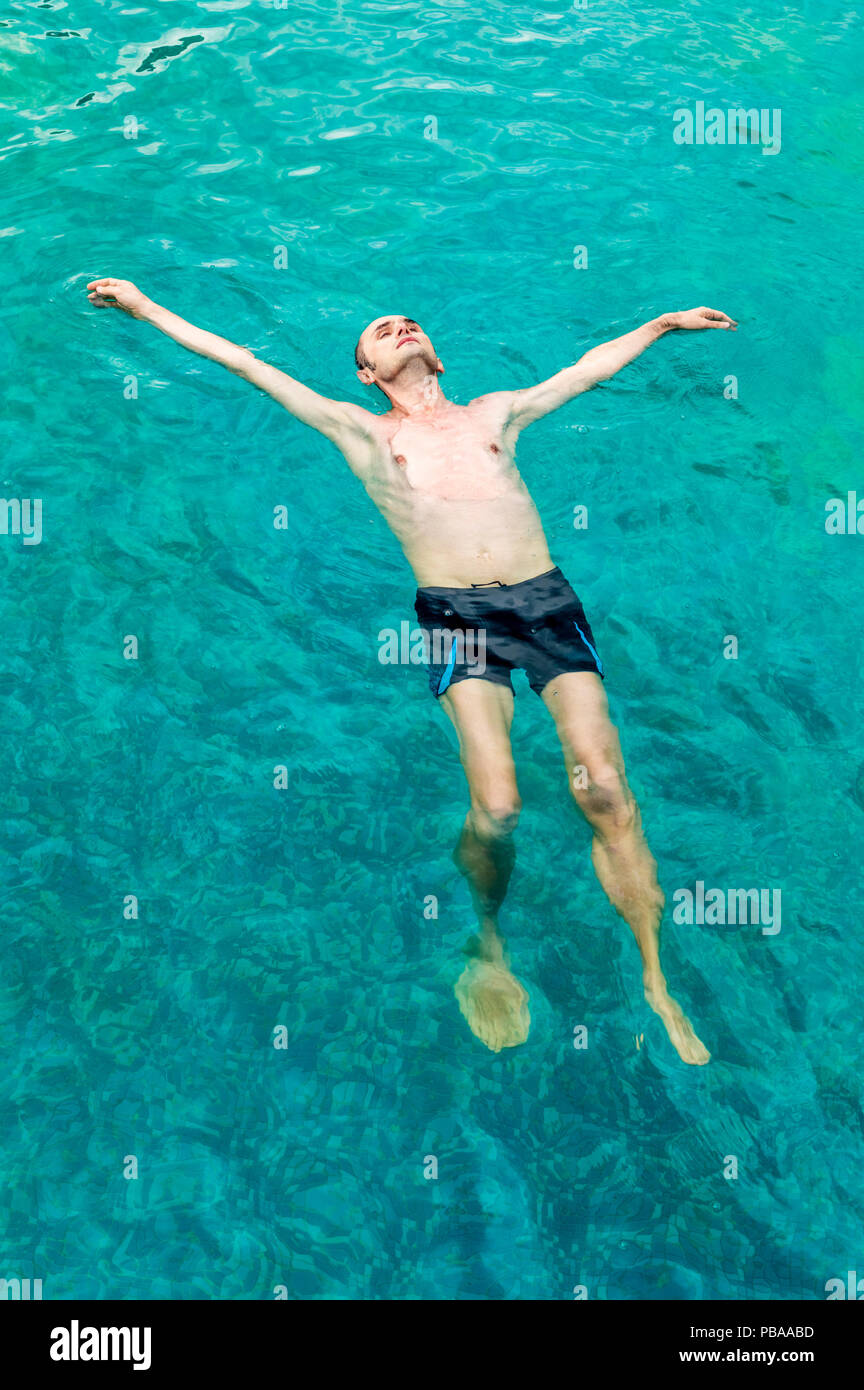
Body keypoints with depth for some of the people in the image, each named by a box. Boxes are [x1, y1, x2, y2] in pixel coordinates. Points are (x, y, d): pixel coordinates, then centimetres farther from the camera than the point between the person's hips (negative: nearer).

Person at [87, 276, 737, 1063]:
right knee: (496, 807, -18)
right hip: (455, 612, -2)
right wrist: (145, 307, 21)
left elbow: (591, 367, 35)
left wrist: (666, 323, 42)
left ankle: (655, 987, -3)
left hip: (546, 599, 2)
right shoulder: (361, 432, 20)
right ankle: (489, 946, 11)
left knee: (605, 788, -12)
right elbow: (244, 363, 20)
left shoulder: (495, 414, 26)